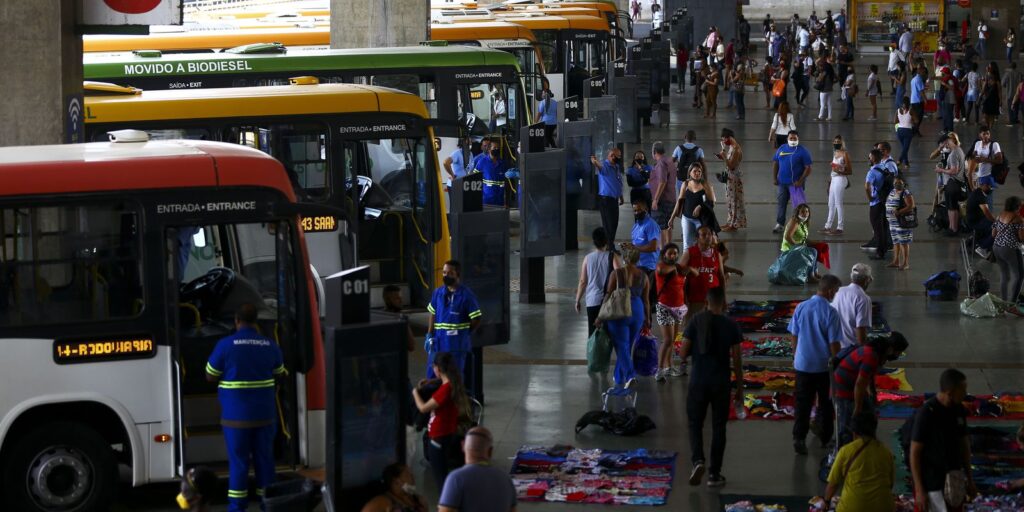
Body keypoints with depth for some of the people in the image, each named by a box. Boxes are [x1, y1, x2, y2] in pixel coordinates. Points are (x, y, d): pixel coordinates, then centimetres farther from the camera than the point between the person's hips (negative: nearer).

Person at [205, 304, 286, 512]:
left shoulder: (225, 345, -11)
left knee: (238, 460, 2)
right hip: (264, 414, 3)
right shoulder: (270, 345, 1)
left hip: (236, 415, -3)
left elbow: (210, 376, -2)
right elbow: (279, 374, 16)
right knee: (264, 458, 10)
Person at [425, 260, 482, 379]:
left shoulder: (466, 295, -8)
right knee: (432, 376, 7)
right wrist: (429, 335, 3)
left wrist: (463, 333, 1)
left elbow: (476, 320, -4)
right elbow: (433, 315, 12)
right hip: (438, 342, 4)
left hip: (457, 345, -4)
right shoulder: (438, 292, 6)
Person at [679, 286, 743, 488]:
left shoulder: (696, 321, -5)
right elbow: (736, 360, -3)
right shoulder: (731, 325, -5)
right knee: (718, 427, 9)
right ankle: (714, 473, 10)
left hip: (698, 381, 0)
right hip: (721, 383, 0)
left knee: (695, 424, 13)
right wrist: (740, 388, 5)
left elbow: (683, 353, -5)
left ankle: (698, 460, -9)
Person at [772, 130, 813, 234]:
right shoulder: (781, 149, 9)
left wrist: (800, 181, -15)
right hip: (782, 182, 4)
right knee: (780, 203, 4)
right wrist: (774, 178, 4)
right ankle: (779, 224, 9)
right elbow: (775, 164, 14)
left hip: (796, 183, -4)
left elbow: (808, 168, -7)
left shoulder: (803, 151, -4)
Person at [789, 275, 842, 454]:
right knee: (826, 403, 15)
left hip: (803, 364, 3)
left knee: (803, 403, 6)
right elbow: (834, 343, -13)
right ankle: (825, 437, 26)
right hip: (825, 365, -3)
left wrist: (795, 357, 20)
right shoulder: (830, 312, -15)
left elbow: (794, 336, 5)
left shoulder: (801, 308, -3)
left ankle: (799, 438, -4)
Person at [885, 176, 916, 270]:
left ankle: (906, 263, -3)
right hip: (893, 221, 9)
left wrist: (899, 212, -26)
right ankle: (896, 261, 24)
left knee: (904, 242, -6)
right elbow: (889, 205, 26)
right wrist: (888, 214, 9)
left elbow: (911, 206, -20)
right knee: (895, 241, 15)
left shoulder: (906, 193, -12)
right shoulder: (892, 192, 14)